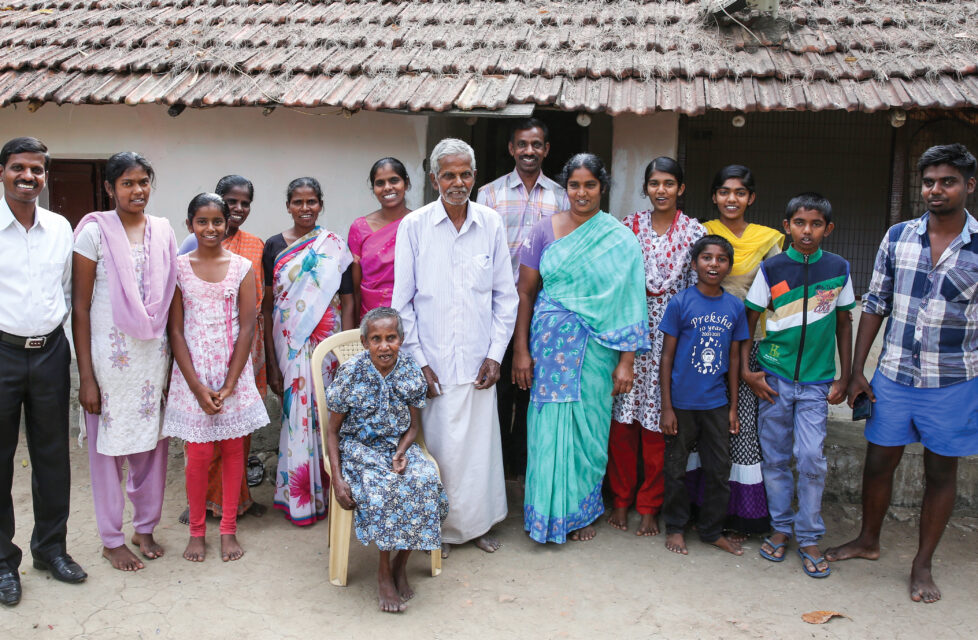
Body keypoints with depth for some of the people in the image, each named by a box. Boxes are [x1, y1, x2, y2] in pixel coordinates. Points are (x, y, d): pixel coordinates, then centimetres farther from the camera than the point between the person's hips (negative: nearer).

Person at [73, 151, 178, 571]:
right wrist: (86, 375, -10)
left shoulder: (163, 232, 5)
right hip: (109, 352, -4)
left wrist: (172, 359, 7)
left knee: (152, 442, 11)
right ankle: (111, 539, 23)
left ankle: (146, 528, 30)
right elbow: (80, 307, -7)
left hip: (153, 352, 4)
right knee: (108, 446, 7)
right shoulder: (95, 231, -7)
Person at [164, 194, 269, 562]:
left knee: (233, 449, 6)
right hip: (192, 372, 0)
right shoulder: (179, 268, 0)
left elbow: (247, 328, -2)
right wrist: (198, 387, -10)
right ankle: (196, 531, 18)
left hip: (233, 372, 1)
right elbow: (175, 330, -2)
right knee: (199, 453, 1)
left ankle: (229, 529, 20)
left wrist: (229, 385, -9)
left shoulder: (242, 267, 1)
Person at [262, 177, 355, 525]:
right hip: (289, 345, 0)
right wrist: (271, 360, -3)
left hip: (326, 344, 0)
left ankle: (325, 492, 22)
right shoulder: (275, 246, 3)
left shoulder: (335, 246, 2)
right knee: (296, 415, 3)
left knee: (325, 415, 4)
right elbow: (267, 305, 2)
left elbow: (347, 301, 1)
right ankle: (299, 498, 17)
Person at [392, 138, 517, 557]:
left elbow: (506, 295, 7)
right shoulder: (414, 227, -3)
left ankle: (479, 522, 28)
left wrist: (496, 353, 1)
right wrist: (417, 360, -4)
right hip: (432, 361, -1)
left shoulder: (491, 224, 2)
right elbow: (403, 300, 0)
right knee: (437, 443, 3)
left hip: (477, 360, 2)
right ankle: (439, 527, 23)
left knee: (479, 440, 8)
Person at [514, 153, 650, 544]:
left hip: (596, 347, 0)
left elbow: (627, 302, -2)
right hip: (551, 342, 0)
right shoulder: (545, 230, 1)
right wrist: (521, 350, -4)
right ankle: (550, 511, 20)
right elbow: (525, 293, 1)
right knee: (549, 425, 3)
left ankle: (581, 511, 26)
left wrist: (626, 361, -6)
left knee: (588, 428, 8)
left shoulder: (621, 240, 0)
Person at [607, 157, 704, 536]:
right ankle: (621, 499, 20)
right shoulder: (629, 225, 7)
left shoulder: (694, 232, 2)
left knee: (657, 422, 2)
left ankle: (649, 507, 18)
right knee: (622, 418, 3)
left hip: (670, 333, -1)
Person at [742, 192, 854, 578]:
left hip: (817, 382, 0)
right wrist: (746, 370, -4)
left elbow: (844, 324, 9)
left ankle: (809, 538, 12)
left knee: (811, 458, -4)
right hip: (774, 379, 0)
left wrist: (844, 378, 6)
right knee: (775, 457, 8)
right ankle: (781, 527, 24)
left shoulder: (838, 269, 2)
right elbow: (748, 320, 3)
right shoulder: (771, 269, -2)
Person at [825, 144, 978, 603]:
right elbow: (874, 305, 5)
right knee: (879, 462, 12)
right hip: (893, 377, 2)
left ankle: (923, 565, 26)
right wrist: (856, 371, 3)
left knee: (941, 471, 10)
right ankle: (868, 540, 35)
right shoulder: (897, 237, 1)